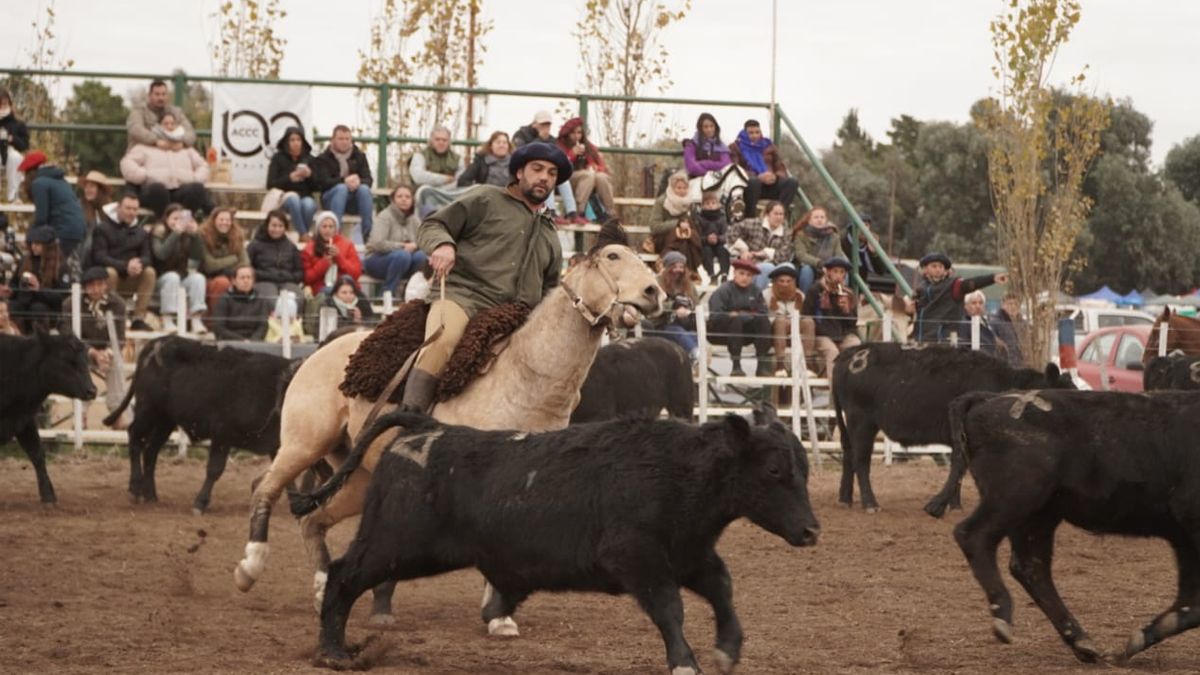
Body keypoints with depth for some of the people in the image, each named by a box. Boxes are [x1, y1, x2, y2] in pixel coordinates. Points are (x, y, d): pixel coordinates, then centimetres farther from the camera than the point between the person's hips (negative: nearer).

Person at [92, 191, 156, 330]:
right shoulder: (104, 228, -5)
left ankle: (139, 318, -24)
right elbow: (99, 257, -15)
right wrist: (125, 266, -29)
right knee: (110, 272, -37)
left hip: (131, 279, 4)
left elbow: (147, 258, 1)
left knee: (150, 272, -23)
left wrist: (139, 263, -27)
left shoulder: (141, 232, 9)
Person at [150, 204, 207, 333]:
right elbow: (161, 254, -23)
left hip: (183, 276, 4)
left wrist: (195, 235, -16)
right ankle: (167, 321, -36)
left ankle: (196, 321, -32)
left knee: (198, 278, -24)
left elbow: (199, 257, -4)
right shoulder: (158, 232, -6)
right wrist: (176, 233, -28)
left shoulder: (187, 235, 4)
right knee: (172, 277, -34)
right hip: (160, 278, -4)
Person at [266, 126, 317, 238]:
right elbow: (270, 185, -3)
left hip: (306, 197, 1)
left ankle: (302, 236, -21)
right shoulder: (278, 158, 5)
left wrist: (309, 176, -14)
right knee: (294, 198, -37)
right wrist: (289, 178, -16)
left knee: (308, 204, -36)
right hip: (285, 198, -1)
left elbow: (316, 187, 6)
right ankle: (304, 236, -36)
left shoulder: (309, 159, 9)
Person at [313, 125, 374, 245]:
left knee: (364, 189, -30)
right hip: (332, 197, -2)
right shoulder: (323, 159, 4)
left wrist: (358, 182, -26)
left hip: (354, 201, 2)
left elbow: (368, 180, 0)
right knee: (341, 188, -34)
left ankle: (367, 234, -35)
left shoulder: (359, 156, 11)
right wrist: (344, 181, -29)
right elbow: (324, 182, -11)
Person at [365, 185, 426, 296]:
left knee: (421, 255, -26)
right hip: (377, 260, -5)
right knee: (402, 255, -36)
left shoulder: (414, 220, 7)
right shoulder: (385, 216, -12)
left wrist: (414, 246, -22)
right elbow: (377, 244, -25)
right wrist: (403, 246, -23)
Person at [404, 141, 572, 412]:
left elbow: (549, 291, 37)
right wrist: (443, 245, -16)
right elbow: (431, 226, 7)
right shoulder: (486, 200, 12)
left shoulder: (550, 237, 29)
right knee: (443, 341, -37)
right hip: (463, 295, -6)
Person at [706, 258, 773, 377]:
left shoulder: (755, 291, 11)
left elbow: (763, 313, 1)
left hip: (744, 334, 5)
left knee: (763, 320, -19)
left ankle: (763, 365, -25)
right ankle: (736, 366, -36)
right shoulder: (723, 291, -5)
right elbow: (716, 316, -16)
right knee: (736, 319, -34)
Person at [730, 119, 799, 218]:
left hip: (770, 184, 4)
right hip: (748, 186, -4)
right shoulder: (735, 147, 9)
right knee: (753, 181, -41)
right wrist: (758, 177, -20)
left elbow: (782, 169, 16)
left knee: (792, 182, -25)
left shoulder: (768, 146, 22)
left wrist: (775, 176, -10)